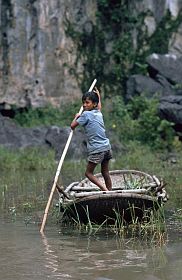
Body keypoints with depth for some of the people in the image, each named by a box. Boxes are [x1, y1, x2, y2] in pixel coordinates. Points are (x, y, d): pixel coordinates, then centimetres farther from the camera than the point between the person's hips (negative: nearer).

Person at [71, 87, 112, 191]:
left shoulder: (86, 114, -9)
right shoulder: (99, 113, 12)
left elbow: (72, 126, -6)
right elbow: (99, 107, 38)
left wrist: (76, 117, 12)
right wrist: (98, 96, 53)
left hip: (97, 149, -7)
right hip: (107, 146, 7)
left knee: (89, 173, 0)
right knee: (105, 172, 15)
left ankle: (105, 190, -14)